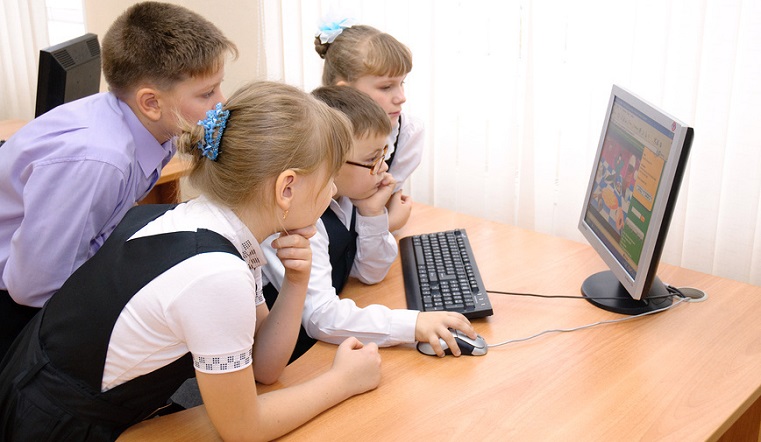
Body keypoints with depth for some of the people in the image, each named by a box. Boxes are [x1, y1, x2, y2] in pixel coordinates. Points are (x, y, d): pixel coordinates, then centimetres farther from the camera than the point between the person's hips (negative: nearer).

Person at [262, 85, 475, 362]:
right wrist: (413, 324, -37)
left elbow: (371, 273, 7)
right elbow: (319, 316, -33)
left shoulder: (345, 198, -3)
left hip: (324, 343, 7)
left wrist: (373, 213, -9)